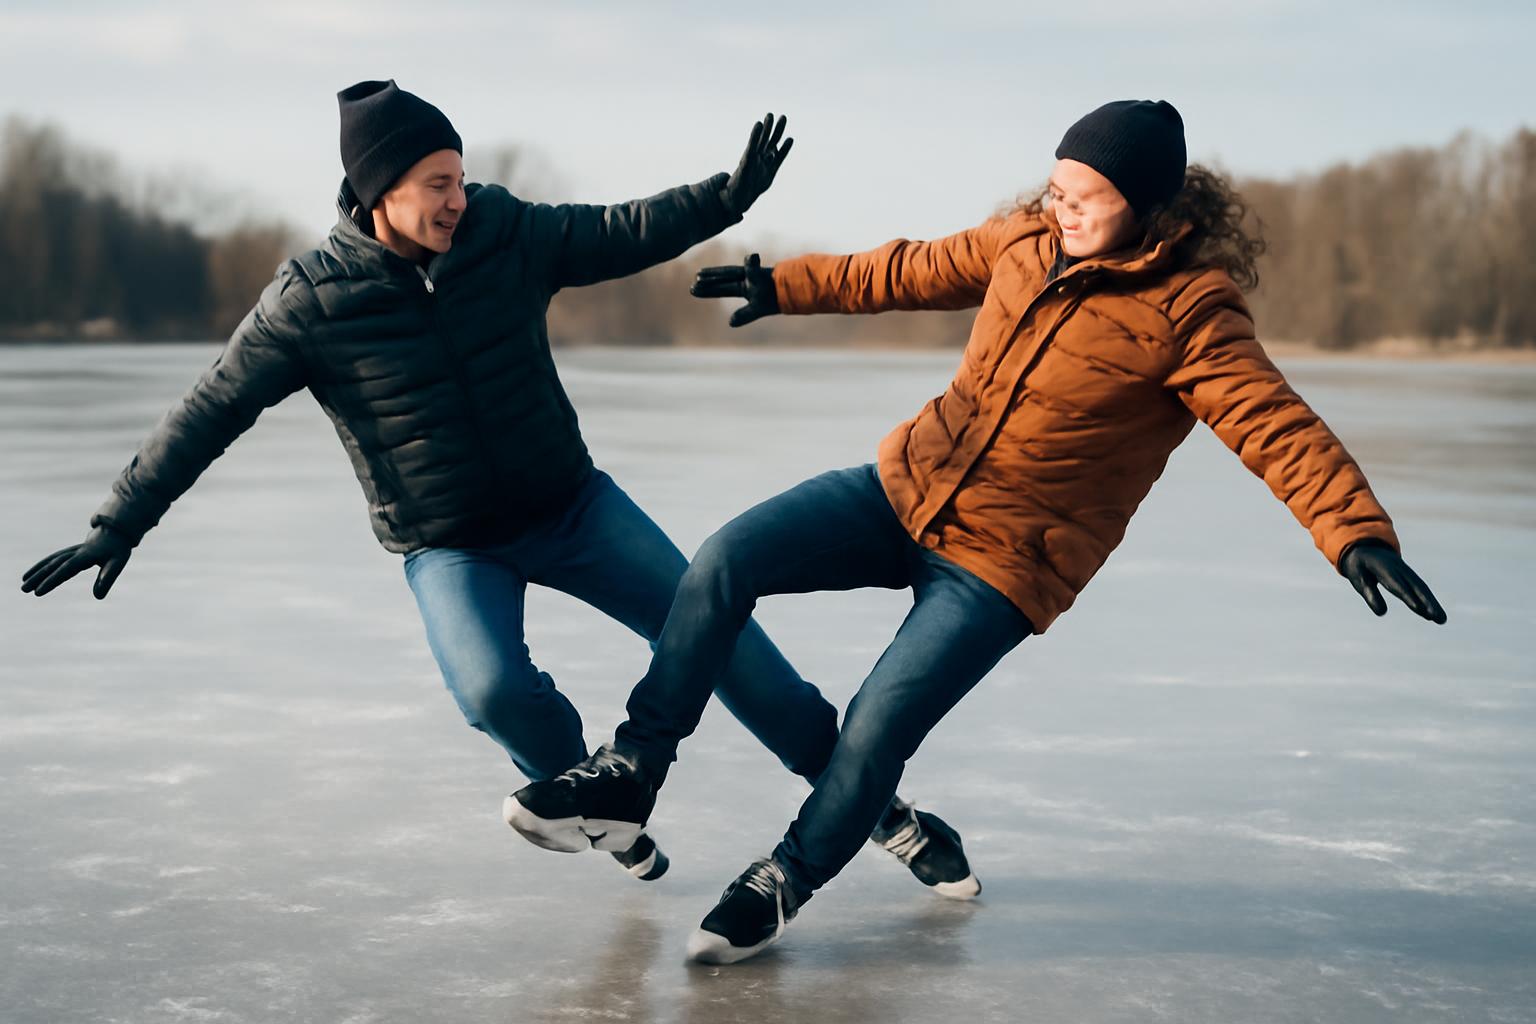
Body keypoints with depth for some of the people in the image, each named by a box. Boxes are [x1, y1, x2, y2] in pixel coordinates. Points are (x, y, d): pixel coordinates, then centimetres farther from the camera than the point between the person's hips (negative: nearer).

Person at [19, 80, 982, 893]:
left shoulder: (507, 232, -9)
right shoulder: (312, 299, -16)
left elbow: (621, 233, 2)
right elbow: (209, 413, -11)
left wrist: (729, 194, -9)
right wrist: (118, 524, -11)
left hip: (572, 503, 2)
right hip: (448, 548, -2)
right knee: (495, 688, -29)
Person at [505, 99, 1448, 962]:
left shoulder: (1188, 314, -17)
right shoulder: (1030, 241, 1)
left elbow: (1280, 428, -25)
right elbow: (911, 272, 17)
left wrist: (1357, 531, -40)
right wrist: (784, 285, 20)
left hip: (1005, 562, -6)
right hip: (909, 486, 6)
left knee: (878, 727, -16)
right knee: (725, 562, -8)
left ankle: (788, 881, 13)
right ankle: (632, 774, 5)